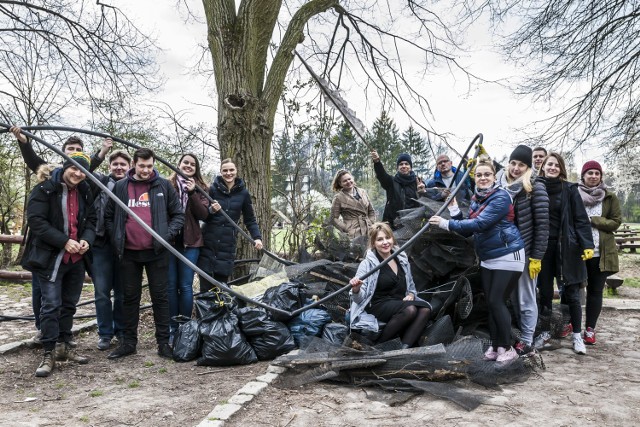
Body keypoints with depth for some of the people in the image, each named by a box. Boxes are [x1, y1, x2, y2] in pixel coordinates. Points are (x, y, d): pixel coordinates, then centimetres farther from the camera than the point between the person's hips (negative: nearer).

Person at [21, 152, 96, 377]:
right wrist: (64, 241, -21)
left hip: (76, 258, 6)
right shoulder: (44, 190, -8)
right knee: (51, 305, -5)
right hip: (50, 258, -6)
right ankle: (49, 353, 4)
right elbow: (36, 220, -15)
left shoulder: (85, 193, 9)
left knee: (69, 304, 13)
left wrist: (86, 240, -10)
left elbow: (90, 220, 11)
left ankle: (63, 346, 25)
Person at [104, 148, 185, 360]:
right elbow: (109, 216, 12)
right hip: (128, 252, 2)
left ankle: (164, 342, 13)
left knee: (160, 296, 4)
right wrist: (116, 239, 1)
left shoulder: (164, 186, 1)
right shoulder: (120, 187, 5)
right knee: (130, 297, 10)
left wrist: (167, 235, -10)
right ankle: (128, 342, 22)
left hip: (157, 252, -2)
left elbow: (178, 214, 3)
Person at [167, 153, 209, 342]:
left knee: (185, 285, 2)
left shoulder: (200, 187, 8)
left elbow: (203, 215, -3)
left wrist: (192, 193, -14)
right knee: (171, 285, 4)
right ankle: (173, 327, 16)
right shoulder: (168, 185, 5)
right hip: (169, 240, 0)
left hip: (190, 242, 0)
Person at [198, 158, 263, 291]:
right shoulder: (212, 189, -1)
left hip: (227, 244, 1)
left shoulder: (243, 193, 3)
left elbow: (250, 219, 9)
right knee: (205, 286, -1)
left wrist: (257, 237, -6)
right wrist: (211, 210, -19)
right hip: (208, 242, -1)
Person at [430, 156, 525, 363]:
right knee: (490, 302, 10)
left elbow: (480, 224, -27)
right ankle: (495, 345, 22)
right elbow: (469, 230, 6)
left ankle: (507, 348, 8)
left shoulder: (501, 197, -17)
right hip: (487, 258, 8)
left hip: (507, 256, -8)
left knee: (497, 301, -7)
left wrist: (446, 223, -27)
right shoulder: (476, 200, 8)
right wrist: (454, 209, -5)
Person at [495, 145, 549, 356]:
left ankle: (527, 341, 13)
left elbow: (542, 225, -13)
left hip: (526, 251, -5)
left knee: (526, 298, 4)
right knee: (513, 297, 13)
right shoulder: (501, 184, 4)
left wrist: (536, 257, -15)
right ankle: (519, 335, 26)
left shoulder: (536, 188, -11)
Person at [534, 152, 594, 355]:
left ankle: (577, 336, 18)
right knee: (544, 292, 8)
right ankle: (545, 332, 22)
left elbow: (581, 219, -4)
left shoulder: (569, 189, -2)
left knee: (571, 294, 5)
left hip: (567, 247, -1)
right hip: (542, 247, 2)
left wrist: (587, 245, -11)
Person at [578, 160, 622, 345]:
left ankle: (590, 329, 13)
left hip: (600, 252, 0)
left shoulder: (610, 197, 4)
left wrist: (591, 220, -14)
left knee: (595, 291, 5)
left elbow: (616, 222, -3)